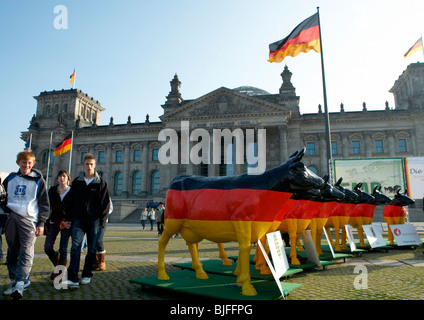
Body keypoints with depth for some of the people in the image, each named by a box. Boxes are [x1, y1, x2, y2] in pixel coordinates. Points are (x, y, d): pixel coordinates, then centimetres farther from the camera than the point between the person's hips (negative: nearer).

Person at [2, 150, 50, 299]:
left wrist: (41, 223, -2)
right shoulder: (10, 179, 13)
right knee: (12, 251, 8)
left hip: (29, 219, -4)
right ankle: (14, 279, 17)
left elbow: (44, 203, 4)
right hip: (11, 218, 4)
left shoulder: (38, 180, 4)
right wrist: (5, 214, 18)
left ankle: (20, 284, -14)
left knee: (26, 252, -12)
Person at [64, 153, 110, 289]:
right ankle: (73, 279, -14)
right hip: (78, 219, 1)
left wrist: (102, 221, -5)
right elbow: (71, 201, 14)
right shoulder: (76, 182, 11)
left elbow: (105, 203, 1)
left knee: (91, 248, 5)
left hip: (94, 220, -1)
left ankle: (87, 275, 20)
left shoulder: (101, 183, 3)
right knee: (75, 246, -12)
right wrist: (70, 219, 7)